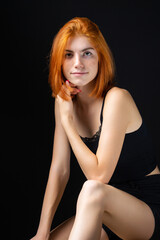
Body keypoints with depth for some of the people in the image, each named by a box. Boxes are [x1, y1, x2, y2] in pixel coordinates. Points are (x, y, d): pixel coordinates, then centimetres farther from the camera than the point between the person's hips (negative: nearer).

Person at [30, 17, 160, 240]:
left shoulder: (117, 99, -21)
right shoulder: (64, 100, 0)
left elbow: (98, 175, -24)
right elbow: (59, 169, -3)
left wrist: (67, 120, -19)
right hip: (101, 214, 6)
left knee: (93, 190, -35)